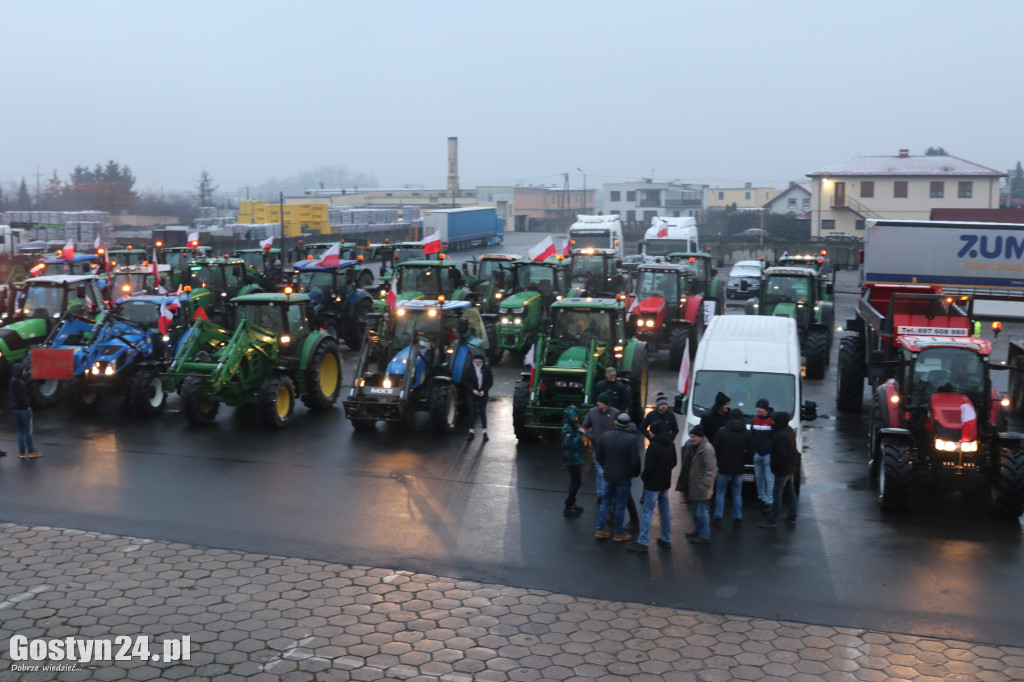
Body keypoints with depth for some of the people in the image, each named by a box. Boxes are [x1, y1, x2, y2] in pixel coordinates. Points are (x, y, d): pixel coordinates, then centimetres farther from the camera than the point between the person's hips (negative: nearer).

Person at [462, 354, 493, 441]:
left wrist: (484, 390, -9)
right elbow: (465, 381, -3)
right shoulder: (469, 369, -6)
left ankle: (485, 432, 7)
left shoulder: (486, 368, -2)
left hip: (483, 393, 0)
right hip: (471, 393, 0)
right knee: (472, 412, 0)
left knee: (482, 412, 0)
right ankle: (471, 432, 7)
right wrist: (473, 390, -13)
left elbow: (490, 381, 2)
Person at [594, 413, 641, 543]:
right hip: (624, 477, -4)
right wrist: (634, 473, 1)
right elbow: (635, 460, -18)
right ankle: (618, 533, 18)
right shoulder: (631, 439, -19)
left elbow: (598, 456, 2)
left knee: (605, 502, 17)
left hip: (608, 475, 4)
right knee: (620, 505, 8)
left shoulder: (605, 436, -6)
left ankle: (600, 530, 19)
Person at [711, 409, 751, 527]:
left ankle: (718, 517, 5)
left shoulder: (722, 431, -9)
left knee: (720, 492, 7)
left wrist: (718, 460, 9)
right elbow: (750, 451, 0)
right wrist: (743, 461, 14)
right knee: (737, 493, 11)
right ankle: (738, 518, 13)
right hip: (739, 468, 2)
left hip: (724, 467, -2)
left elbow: (715, 448, -7)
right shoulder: (747, 434, -3)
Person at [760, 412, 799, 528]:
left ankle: (773, 519, 2)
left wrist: (774, 465, -16)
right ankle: (792, 516, 25)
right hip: (791, 467, 10)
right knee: (790, 491, 17)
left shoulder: (781, 435, -25)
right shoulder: (790, 431, 8)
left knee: (777, 493, -3)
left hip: (783, 469, -10)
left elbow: (781, 454, -28)